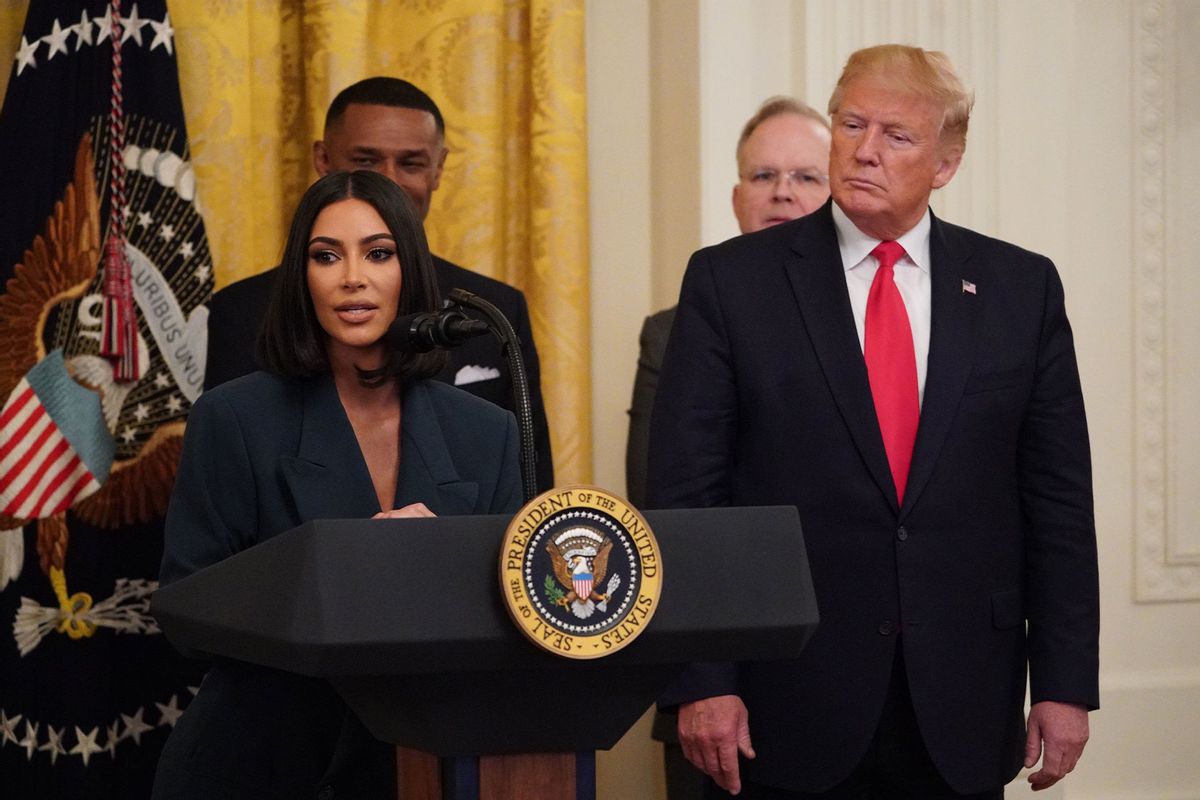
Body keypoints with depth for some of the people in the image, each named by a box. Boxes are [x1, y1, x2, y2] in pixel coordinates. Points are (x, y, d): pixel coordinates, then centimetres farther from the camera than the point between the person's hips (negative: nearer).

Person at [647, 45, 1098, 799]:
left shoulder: (1021, 288, 5)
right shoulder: (732, 281, -1)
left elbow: (1058, 501, 6)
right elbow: (684, 495, -4)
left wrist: (1065, 683, 2)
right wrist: (700, 682, -10)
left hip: (962, 712, 2)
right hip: (792, 706, -2)